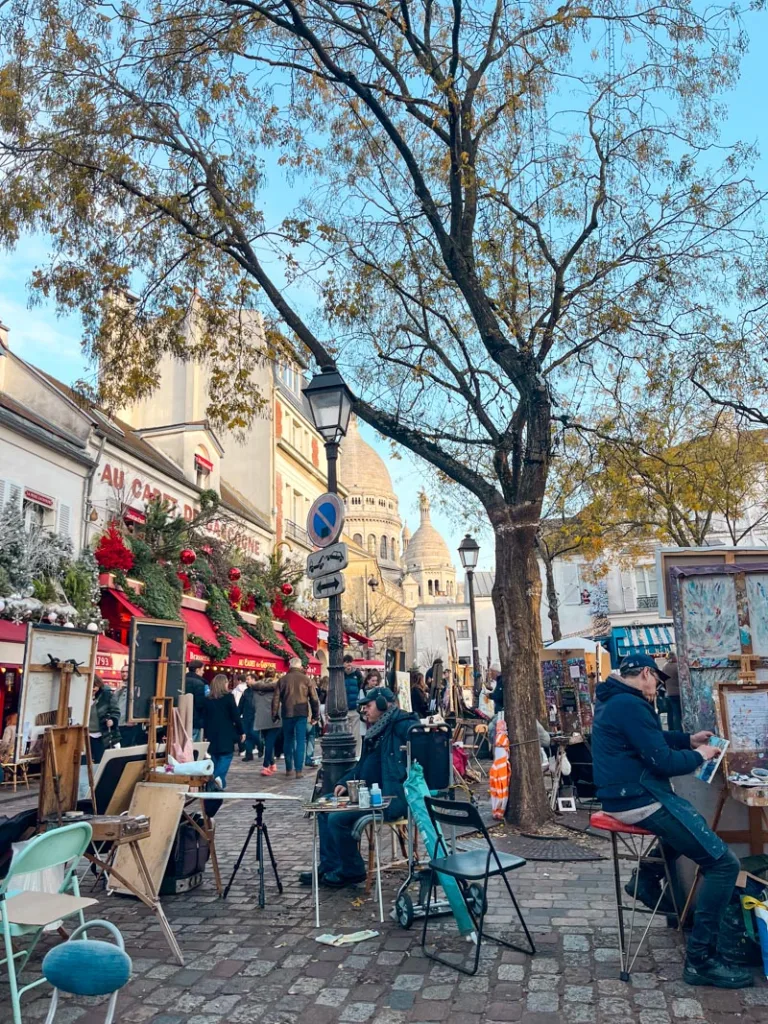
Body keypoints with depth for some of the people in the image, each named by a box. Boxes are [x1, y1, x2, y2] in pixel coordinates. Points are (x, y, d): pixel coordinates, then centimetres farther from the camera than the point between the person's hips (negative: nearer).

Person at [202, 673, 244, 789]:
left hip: (212, 734, 4)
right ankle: (219, 777, -20)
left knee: (214, 758, 14)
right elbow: (235, 716, -7)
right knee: (226, 757, 0)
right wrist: (241, 732, 1)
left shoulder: (208, 699, 5)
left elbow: (204, 718, 9)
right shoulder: (228, 697, -6)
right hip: (226, 734, -4)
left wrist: (206, 734, 16)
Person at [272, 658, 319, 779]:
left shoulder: (283, 679, 4)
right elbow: (314, 698, 1)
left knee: (288, 741, 12)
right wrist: (315, 715, 7)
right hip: (301, 714, -1)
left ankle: (289, 770, 16)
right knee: (300, 741, 2)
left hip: (287, 714, 2)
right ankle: (299, 770, -2)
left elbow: (276, 698, 5)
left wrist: (274, 715, 12)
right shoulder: (306, 679, 1)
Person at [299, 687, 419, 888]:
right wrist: (345, 782, 11)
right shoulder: (376, 730, 18)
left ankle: (352, 871, 1)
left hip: (393, 797, -11)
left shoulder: (401, 724, -13)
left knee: (338, 818, -21)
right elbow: (363, 765, 24)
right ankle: (329, 867, 15)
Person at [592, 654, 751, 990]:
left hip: (625, 795, 11)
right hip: (640, 800, -11)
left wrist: (688, 739, 17)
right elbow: (663, 761, -20)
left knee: (691, 820, 35)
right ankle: (700, 959, -3)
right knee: (723, 863, -7)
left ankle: (648, 876, 28)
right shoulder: (630, 705, -20)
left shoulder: (612, 701, 13)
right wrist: (699, 756, -2)